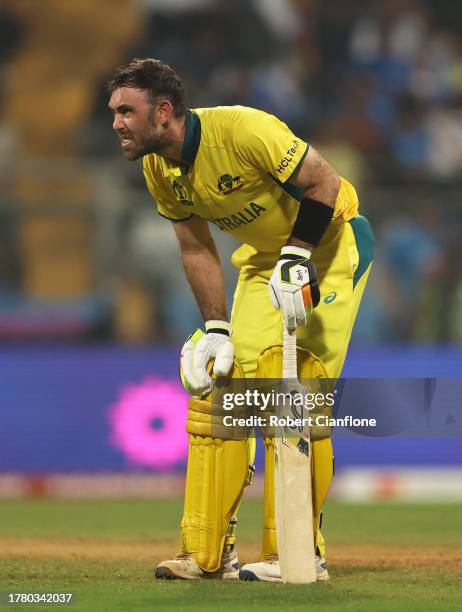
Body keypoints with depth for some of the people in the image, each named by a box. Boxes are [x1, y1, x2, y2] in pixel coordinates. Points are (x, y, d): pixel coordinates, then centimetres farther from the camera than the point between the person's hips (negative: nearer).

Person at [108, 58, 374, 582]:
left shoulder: (242, 130, -30)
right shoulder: (158, 169, -6)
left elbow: (323, 183, -23)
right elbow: (196, 249, 3)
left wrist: (297, 258, -26)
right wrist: (216, 329, -2)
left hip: (329, 241, -8)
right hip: (264, 254, 8)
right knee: (217, 385, 1)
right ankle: (206, 553, 6)